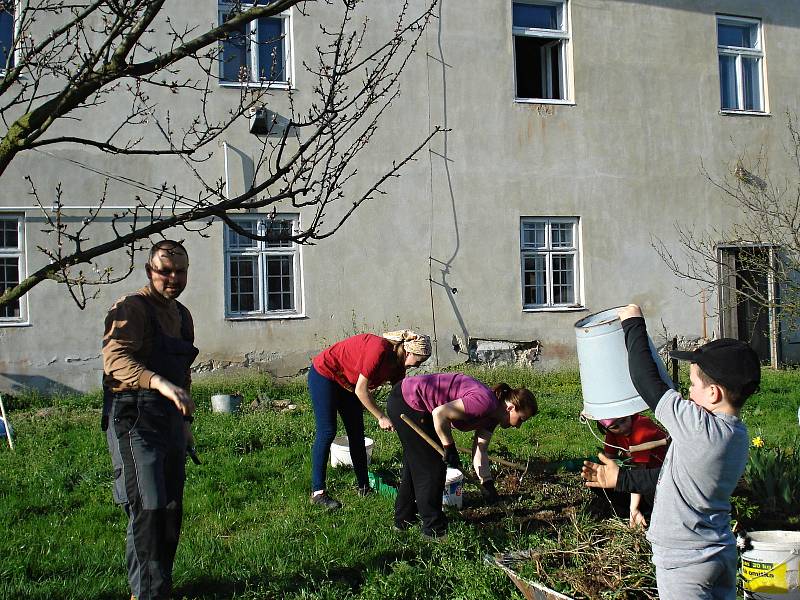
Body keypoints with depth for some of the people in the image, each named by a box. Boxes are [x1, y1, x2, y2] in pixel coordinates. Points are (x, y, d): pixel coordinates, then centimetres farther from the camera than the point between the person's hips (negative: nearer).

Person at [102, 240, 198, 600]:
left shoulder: (181, 315, 17)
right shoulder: (132, 308, -10)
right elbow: (115, 359, -26)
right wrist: (161, 384, -40)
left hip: (169, 421, 8)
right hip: (135, 421, -8)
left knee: (171, 510, 12)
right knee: (148, 509, -12)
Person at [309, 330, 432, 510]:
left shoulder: (397, 366, -4)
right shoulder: (379, 350, -31)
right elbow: (361, 390, -28)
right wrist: (381, 418, -22)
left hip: (347, 383, 9)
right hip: (324, 374, -9)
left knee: (357, 433, 6)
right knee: (327, 432, -12)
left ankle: (364, 487, 12)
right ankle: (317, 492, -10)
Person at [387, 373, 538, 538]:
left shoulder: (492, 415, 4)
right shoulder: (485, 402, -26)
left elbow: (479, 450, 0)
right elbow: (439, 413, -31)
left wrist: (487, 482, -12)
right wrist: (449, 448, -21)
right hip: (405, 402, -10)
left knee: (415, 465, 22)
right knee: (431, 468, -2)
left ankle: (404, 519, 37)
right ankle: (434, 528, 9)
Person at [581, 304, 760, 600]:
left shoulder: (699, 427, -23)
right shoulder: (738, 436, 4)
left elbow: (647, 381, -15)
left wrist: (633, 324, -2)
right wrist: (622, 479, 20)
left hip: (685, 564, -9)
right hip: (722, 554, 9)